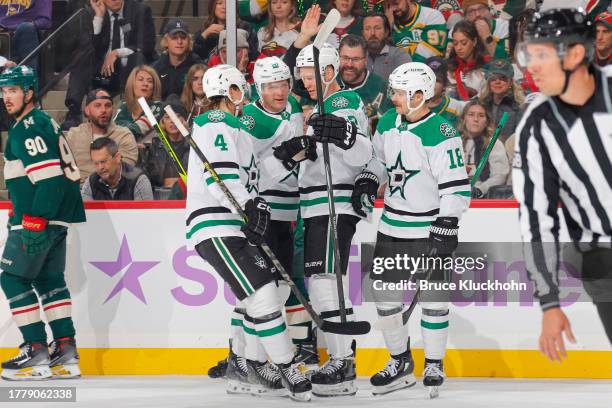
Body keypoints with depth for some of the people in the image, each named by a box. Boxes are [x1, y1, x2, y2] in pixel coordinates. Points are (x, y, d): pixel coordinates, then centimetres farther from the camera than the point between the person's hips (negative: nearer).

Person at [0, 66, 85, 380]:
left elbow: (49, 174, -22)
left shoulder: (32, 126, -14)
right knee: (49, 279, 13)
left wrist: (35, 220, -24)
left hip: (42, 216, -10)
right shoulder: (28, 125, 19)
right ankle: (65, 351, 12)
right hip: (56, 217, 10)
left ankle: (36, 351, -7)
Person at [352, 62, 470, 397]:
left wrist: (446, 227, -21)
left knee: (432, 299, 3)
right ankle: (400, 363, 22)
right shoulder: (388, 123, 3)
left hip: (428, 230, -7)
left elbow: (456, 186, -18)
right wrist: (367, 182, 4)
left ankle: (434, 365, 18)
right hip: (392, 228, 7)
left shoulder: (441, 134, -18)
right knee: (386, 295, 7)